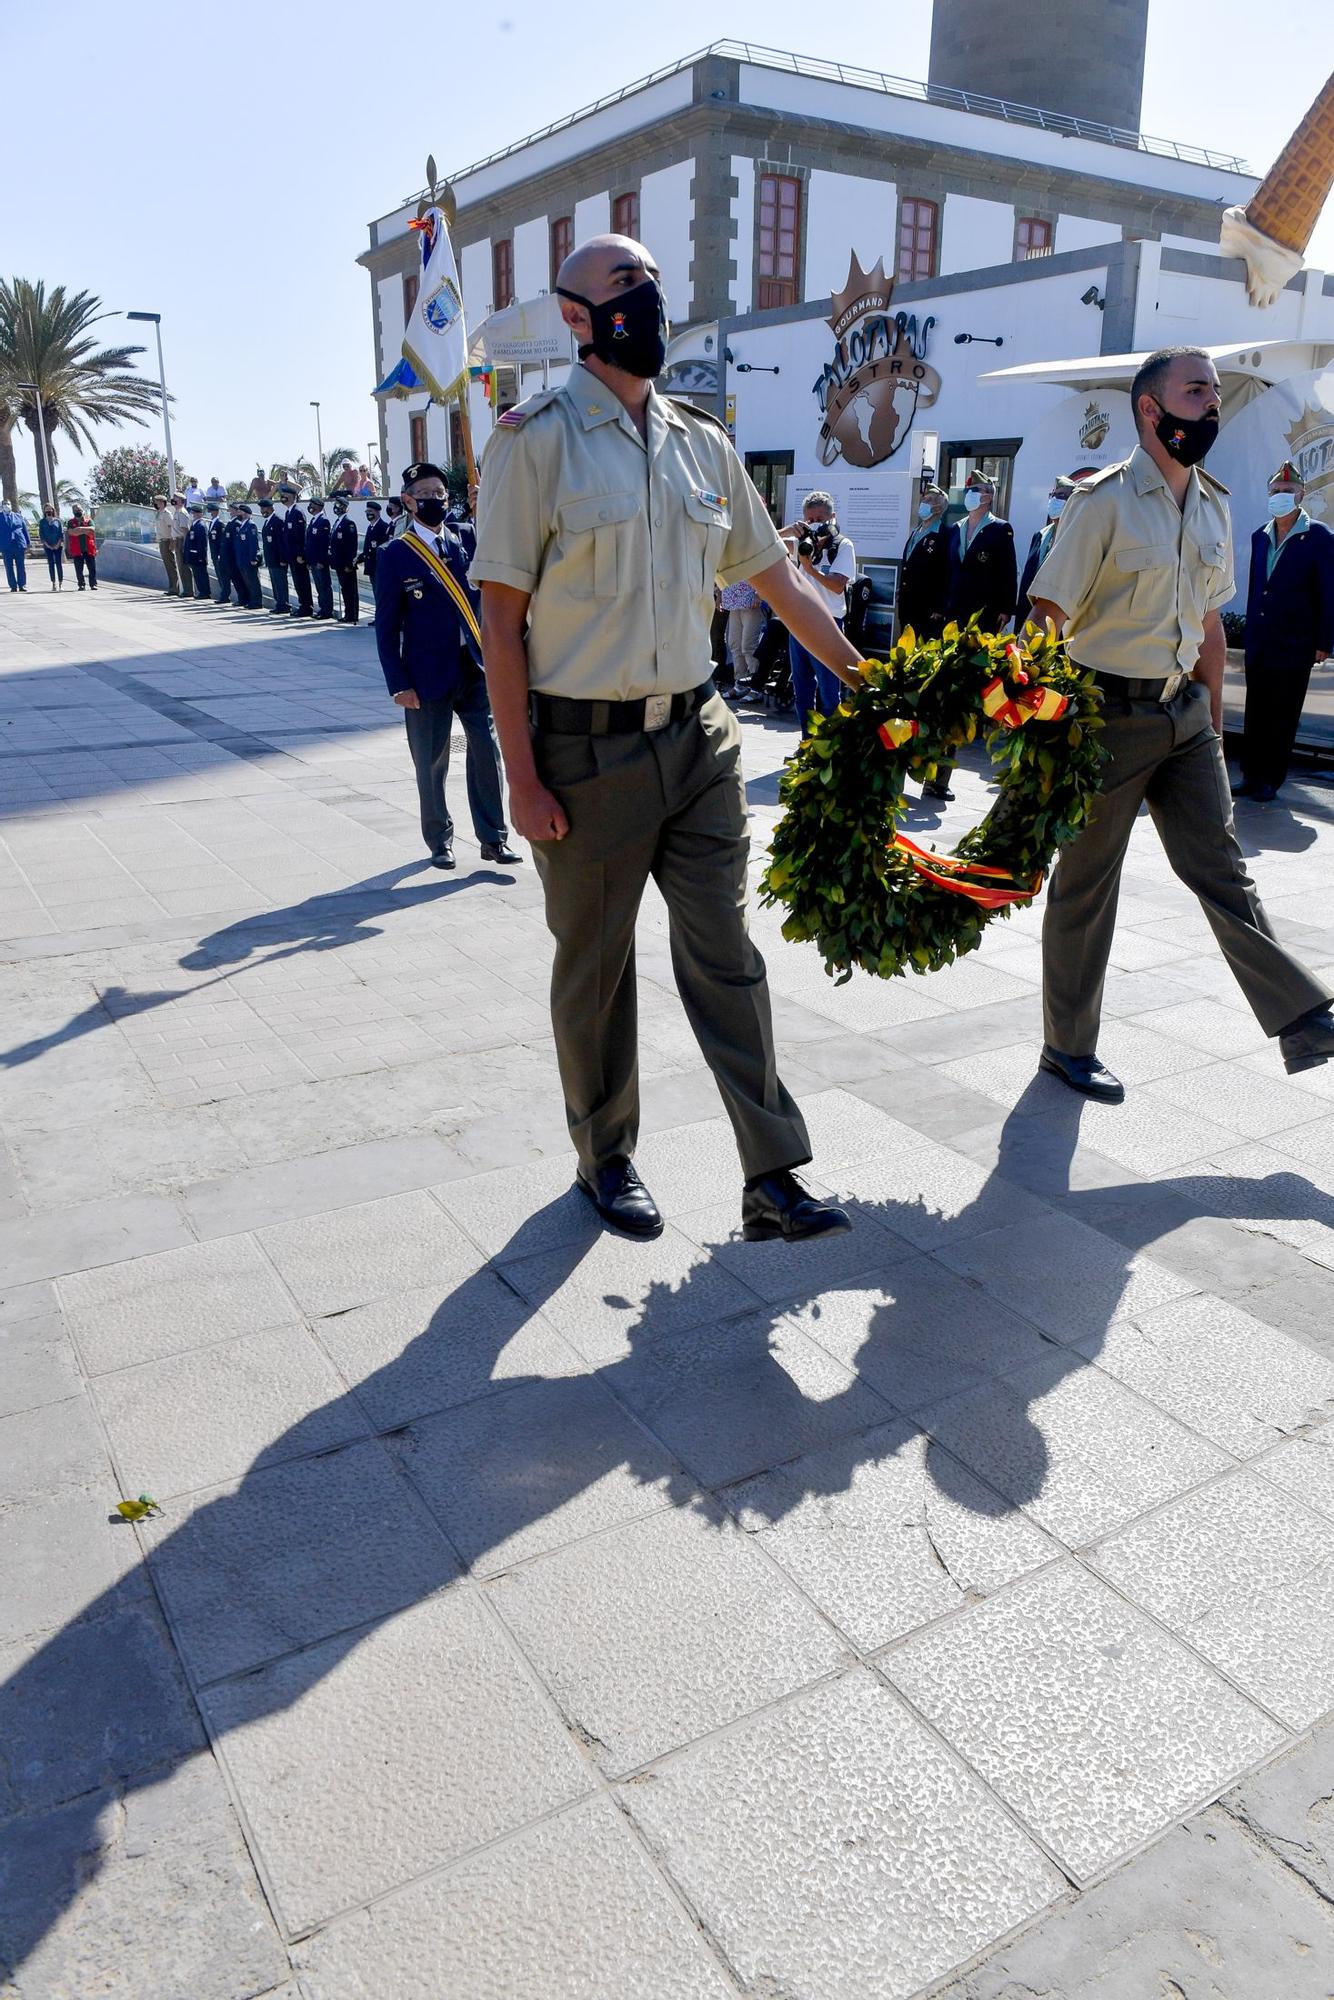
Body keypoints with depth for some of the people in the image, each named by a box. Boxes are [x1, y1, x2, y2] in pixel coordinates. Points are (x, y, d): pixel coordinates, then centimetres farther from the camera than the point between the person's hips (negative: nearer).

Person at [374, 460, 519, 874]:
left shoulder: (465, 541, 10)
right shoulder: (395, 555, -1)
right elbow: (387, 626, -3)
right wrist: (399, 684, -9)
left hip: (474, 668, 3)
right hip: (429, 674, -3)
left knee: (487, 751, 0)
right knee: (431, 762, 6)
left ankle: (493, 838, 10)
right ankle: (440, 840, 21)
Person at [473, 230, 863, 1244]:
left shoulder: (703, 443, 11)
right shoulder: (538, 439, -4)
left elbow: (779, 576, 17)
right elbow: (501, 615, -8)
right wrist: (522, 776, -13)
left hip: (698, 736, 5)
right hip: (585, 749, -4)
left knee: (726, 958, 5)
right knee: (594, 967, 9)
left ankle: (774, 1179, 12)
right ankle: (605, 1158, 29)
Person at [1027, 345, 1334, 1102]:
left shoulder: (1214, 507, 11)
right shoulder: (1105, 500, -10)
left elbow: (1209, 622, 18)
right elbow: (1049, 618, -14)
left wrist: (1214, 719, 16)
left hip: (1184, 712, 6)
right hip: (1108, 716, -6)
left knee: (1221, 867, 7)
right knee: (1087, 882, 4)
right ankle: (1069, 1045, 17)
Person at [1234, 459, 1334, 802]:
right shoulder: (1260, 536, 10)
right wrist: (1251, 630, 12)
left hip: (1294, 647, -5)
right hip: (1259, 645, 5)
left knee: (1282, 718, 2)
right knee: (1255, 715, 8)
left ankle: (1270, 782, 9)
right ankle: (1251, 777, 15)